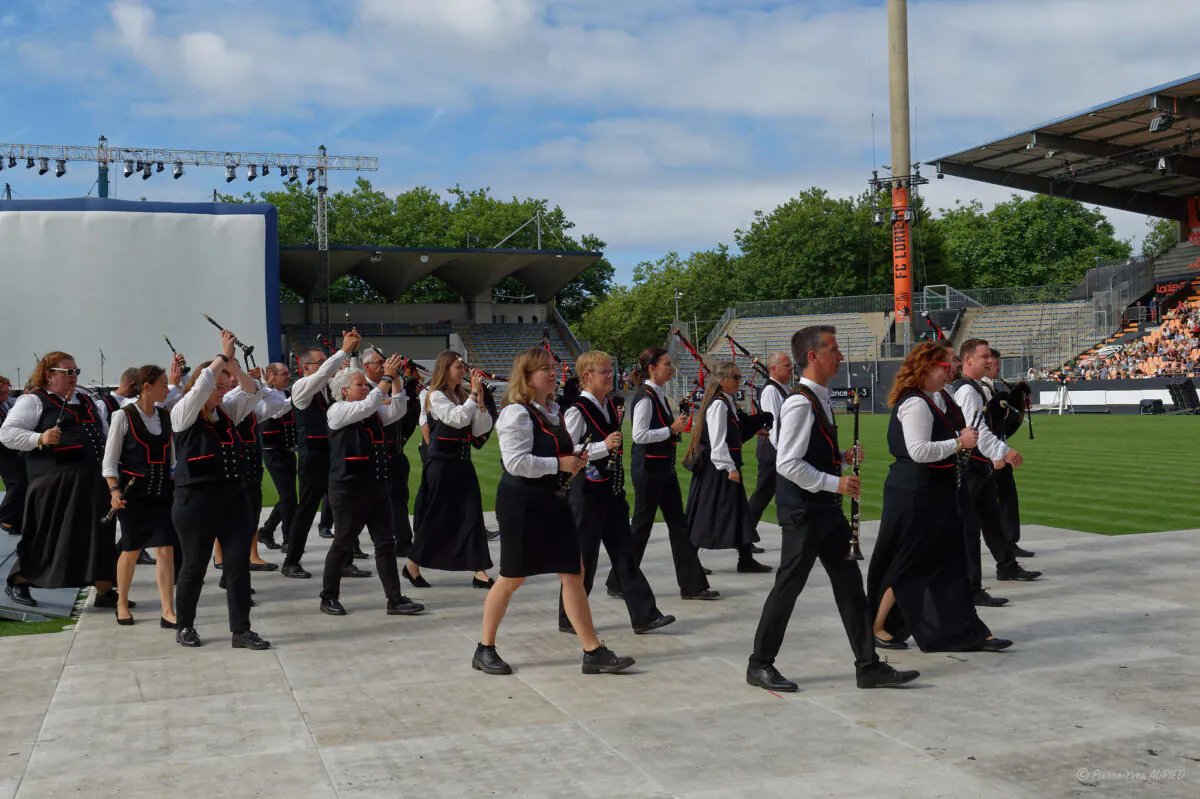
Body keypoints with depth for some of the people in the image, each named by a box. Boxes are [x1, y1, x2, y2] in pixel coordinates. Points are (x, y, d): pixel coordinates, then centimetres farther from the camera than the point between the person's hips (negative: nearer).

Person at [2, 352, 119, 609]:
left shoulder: (85, 399, 20)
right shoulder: (33, 401, -1)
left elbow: (104, 431, 30)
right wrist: (40, 438, -22)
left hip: (93, 481, 7)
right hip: (57, 483, -6)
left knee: (99, 536, 6)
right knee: (48, 536, -1)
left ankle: (105, 592, 12)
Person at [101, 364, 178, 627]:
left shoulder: (165, 416, 8)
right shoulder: (123, 416, -7)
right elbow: (110, 459, -6)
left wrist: (175, 486, 12)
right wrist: (114, 490, -15)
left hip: (162, 492, 4)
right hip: (133, 492, -4)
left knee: (166, 548, -4)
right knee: (131, 549, 6)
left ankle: (168, 612, -2)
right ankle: (122, 604, 27)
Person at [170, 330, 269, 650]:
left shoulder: (227, 412, 13)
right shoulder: (184, 415, -4)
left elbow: (252, 392, 4)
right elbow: (201, 385, -19)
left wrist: (232, 362, -6)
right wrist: (222, 355, -11)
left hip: (233, 497, 5)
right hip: (196, 500, -5)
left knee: (239, 562, 1)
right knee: (195, 564, 6)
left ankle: (241, 630, 5)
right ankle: (184, 626, 25)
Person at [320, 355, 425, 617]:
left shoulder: (375, 413, 14)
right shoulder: (337, 411, -5)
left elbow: (397, 410, 3)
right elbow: (368, 405, -19)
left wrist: (395, 379, -5)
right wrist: (387, 377, -17)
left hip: (378, 487, 6)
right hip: (349, 489, -6)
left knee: (386, 543, 3)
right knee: (343, 544, 4)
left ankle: (395, 599, 4)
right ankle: (329, 597, 19)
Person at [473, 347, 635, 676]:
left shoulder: (553, 410, 14)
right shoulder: (516, 413, -14)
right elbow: (516, 462, -23)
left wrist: (575, 459, 7)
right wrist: (559, 464, -19)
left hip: (552, 499, 8)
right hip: (521, 502, -8)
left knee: (574, 573, 4)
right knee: (512, 579, 2)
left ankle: (593, 652, 7)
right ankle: (485, 650, 19)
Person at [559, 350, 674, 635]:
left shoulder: (610, 406, 11)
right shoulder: (577, 411, -13)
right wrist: (603, 446, -24)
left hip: (611, 489, 8)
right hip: (586, 491, -8)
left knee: (624, 552, 6)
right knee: (583, 556, 1)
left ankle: (644, 615, 6)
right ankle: (569, 619, 16)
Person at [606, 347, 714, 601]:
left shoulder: (659, 396, 12)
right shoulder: (644, 397, -15)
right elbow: (639, 435, -23)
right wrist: (671, 429, -20)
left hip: (664, 468, 9)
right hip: (648, 469, -9)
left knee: (678, 523, 8)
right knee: (641, 525, 0)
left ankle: (692, 584, 11)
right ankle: (618, 583, 14)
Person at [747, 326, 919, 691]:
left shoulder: (820, 400, 12)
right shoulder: (800, 404, -18)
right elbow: (788, 464, -23)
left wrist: (843, 456, 6)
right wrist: (835, 482, -22)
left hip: (827, 509, 9)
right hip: (803, 510, -9)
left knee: (849, 583, 9)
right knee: (789, 586, 0)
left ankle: (868, 666, 16)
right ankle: (760, 665, 14)